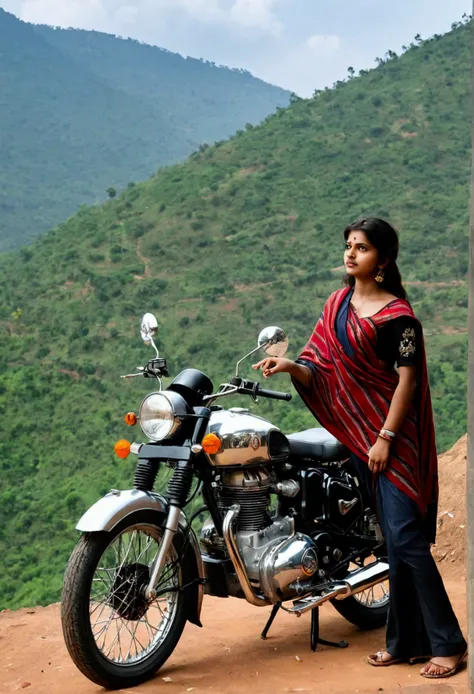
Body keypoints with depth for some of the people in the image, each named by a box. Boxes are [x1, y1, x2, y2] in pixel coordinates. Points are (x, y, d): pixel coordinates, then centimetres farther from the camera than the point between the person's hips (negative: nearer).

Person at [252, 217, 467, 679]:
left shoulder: (397, 313, -10)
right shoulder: (337, 305, 10)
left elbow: (407, 380, -13)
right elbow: (321, 371, 7)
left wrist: (386, 437, -17)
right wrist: (291, 366, -13)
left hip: (393, 435, -7)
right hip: (357, 433, 7)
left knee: (406, 537, -10)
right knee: (393, 541, 12)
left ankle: (448, 644, 0)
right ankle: (405, 641, 19)